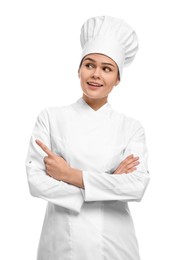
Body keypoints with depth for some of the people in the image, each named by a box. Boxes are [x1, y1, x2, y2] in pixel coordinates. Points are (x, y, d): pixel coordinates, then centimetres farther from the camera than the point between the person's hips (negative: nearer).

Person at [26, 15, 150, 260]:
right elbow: (35, 180, -11)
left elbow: (138, 186, -14)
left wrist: (71, 175, -18)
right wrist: (110, 183, -15)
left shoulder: (132, 127, -1)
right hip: (61, 240, 0)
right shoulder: (50, 117, -2)